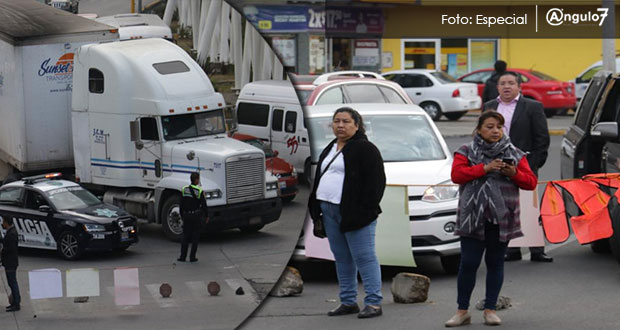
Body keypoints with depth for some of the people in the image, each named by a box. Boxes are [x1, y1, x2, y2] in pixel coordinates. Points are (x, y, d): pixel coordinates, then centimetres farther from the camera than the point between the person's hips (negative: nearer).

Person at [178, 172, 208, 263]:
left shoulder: (184, 189, -1)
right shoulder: (199, 191, -12)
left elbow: (182, 204, 4)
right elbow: (204, 205, -8)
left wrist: (182, 215, 15)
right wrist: (206, 216, 5)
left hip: (186, 215, 3)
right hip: (197, 216, -3)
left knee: (185, 236, 10)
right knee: (195, 237, 4)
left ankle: (183, 256, 8)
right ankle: (192, 257, 4)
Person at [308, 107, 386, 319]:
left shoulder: (365, 149, -6)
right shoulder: (329, 150, 20)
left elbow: (375, 181, -12)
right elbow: (320, 179, 26)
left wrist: (365, 210, -18)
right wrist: (316, 207, 16)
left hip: (353, 213, -8)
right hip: (330, 212, 8)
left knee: (364, 257, -8)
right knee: (342, 259, 11)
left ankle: (374, 303, -6)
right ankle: (348, 302, 18)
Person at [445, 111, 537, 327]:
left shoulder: (514, 154, 12)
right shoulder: (466, 152, 7)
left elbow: (531, 182, 8)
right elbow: (457, 174, -9)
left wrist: (514, 173, -12)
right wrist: (485, 168, -17)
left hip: (502, 218, 2)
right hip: (473, 218, -2)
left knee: (495, 263, 7)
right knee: (468, 263, -4)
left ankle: (490, 309, 15)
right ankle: (462, 311, 4)